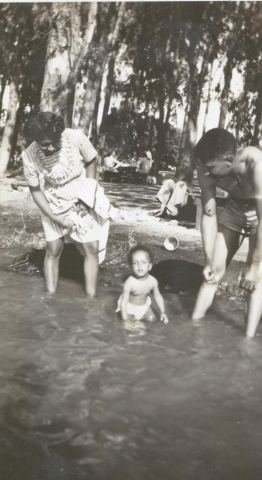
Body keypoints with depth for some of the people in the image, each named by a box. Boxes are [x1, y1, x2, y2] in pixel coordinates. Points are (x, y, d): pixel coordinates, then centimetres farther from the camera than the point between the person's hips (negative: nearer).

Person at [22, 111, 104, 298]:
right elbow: (35, 190, -11)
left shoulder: (76, 138, -28)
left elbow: (91, 162, -8)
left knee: (92, 248, -4)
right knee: (53, 250, 2)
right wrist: (55, 217, -16)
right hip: (53, 207, 0)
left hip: (82, 202, 0)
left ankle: (91, 297, 6)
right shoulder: (29, 156, -25)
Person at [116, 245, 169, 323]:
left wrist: (162, 312, -4)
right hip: (129, 306, -4)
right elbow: (124, 301, -28)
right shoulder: (130, 282, -35)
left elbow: (157, 296, -5)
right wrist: (125, 319, -29)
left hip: (144, 304, 4)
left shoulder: (153, 281, -22)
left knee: (151, 319, -3)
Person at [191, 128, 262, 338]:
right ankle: (193, 325, 10)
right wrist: (209, 261, -16)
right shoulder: (207, 170, -26)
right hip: (235, 208, 4)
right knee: (213, 272, 2)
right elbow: (209, 215, -16)